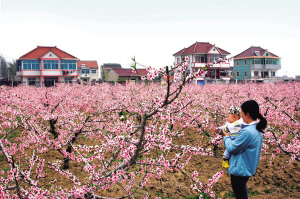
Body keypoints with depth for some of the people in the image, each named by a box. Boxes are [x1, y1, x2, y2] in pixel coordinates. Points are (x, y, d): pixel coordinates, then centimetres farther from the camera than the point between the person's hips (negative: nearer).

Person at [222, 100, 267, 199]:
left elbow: (232, 148, -21)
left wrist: (226, 137, -4)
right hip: (249, 168, 9)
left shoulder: (247, 131, -29)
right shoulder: (258, 129, 1)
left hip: (240, 170, -9)